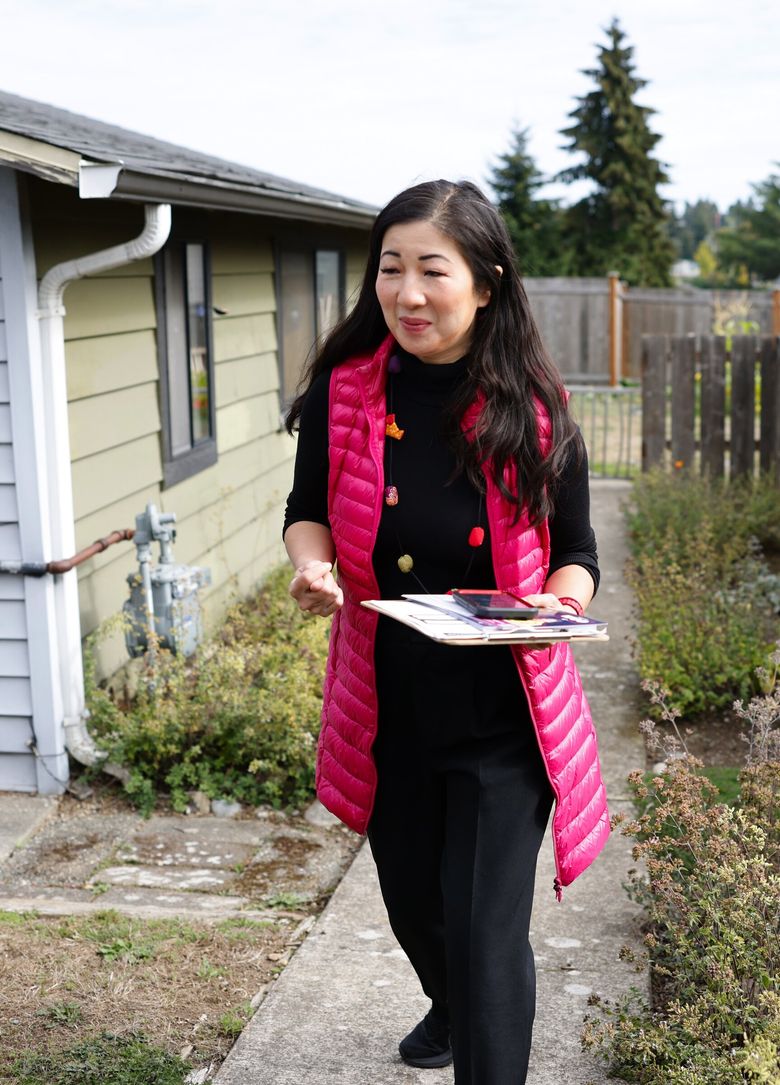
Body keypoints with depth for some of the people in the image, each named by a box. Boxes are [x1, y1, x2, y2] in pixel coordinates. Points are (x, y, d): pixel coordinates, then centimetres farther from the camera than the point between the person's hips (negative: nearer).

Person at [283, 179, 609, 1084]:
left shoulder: (533, 410, -10)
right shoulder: (346, 392, -7)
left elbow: (574, 551, -1)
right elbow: (307, 510, 6)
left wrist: (559, 608, -22)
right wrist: (312, 566, -16)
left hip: (502, 716, -3)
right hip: (384, 708, 3)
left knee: (487, 931, -4)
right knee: (412, 900, 24)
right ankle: (452, 1008, 58)